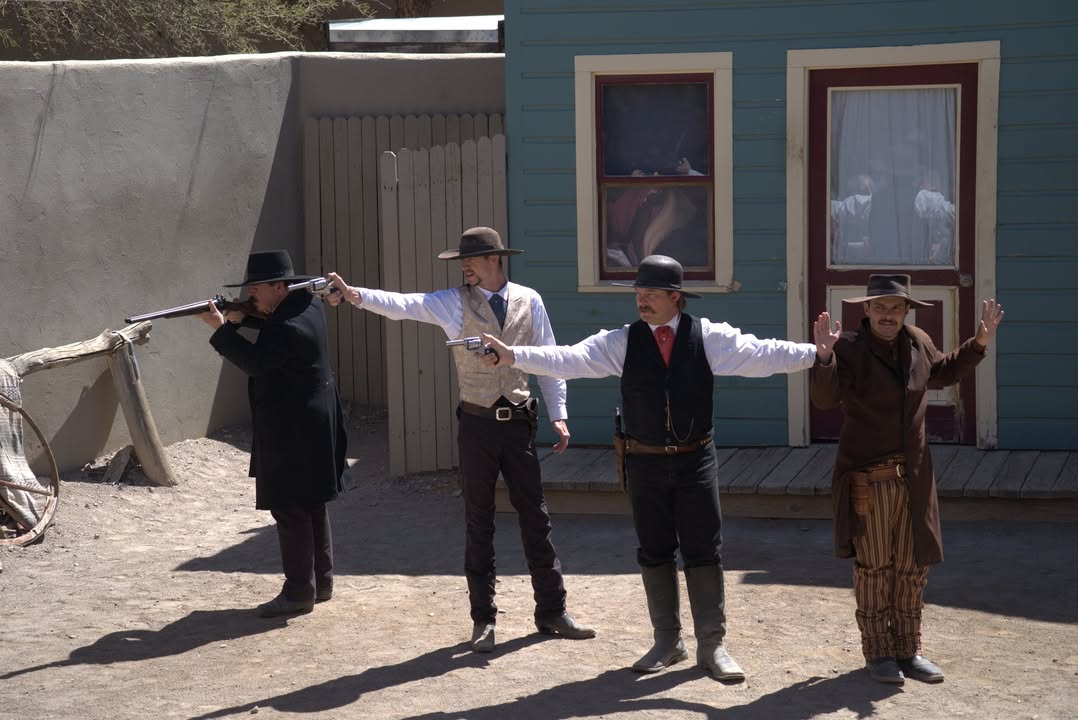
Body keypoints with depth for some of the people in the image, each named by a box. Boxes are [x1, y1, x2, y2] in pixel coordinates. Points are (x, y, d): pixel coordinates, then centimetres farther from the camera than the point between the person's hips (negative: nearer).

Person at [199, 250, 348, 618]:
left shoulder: (289, 328, -24)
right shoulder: (307, 301, 6)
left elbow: (254, 361, -23)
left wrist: (221, 328, -17)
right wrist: (242, 317, 3)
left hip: (292, 431, -10)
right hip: (311, 424, 11)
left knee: (290, 509, -4)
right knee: (311, 504, 16)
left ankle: (299, 591, 1)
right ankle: (321, 582, 25)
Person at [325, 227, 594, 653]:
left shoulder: (529, 301, 1)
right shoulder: (454, 303, -3)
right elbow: (403, 305, -18)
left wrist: (558, 416, 2)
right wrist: (355, 295, -35)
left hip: (518, 423, 1)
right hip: (477, 425, -1)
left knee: (535, 518, 7)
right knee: (478, 523, 7)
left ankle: (552, 612, 18)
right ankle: (483, 619, 17)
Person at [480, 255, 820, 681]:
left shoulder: (709, 338, -4)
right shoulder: (622, 342, -2)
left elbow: (762, 355, -10)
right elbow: (569, 359, -12)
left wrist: (816, 354, -22)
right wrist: (512, 356, -24)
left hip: (696, 459, -1)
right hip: (646, 463, 1)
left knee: (704, 553, 1)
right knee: (654, 553, 10)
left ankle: (712, 646, 12)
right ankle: (668, 642, 24)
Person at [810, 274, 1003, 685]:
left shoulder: (918, 343, 5)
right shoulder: (850, 348, -13)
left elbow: (943, 373, 26)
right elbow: (825, 399, -26)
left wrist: (979, 343, 15)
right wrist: (824, 358, -42)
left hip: (913, 476, 6)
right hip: (867, 477, -5)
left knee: (913, 566, 10)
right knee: (873, 567, 1)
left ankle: (908, 650, 21)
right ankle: (877, 652, 12)